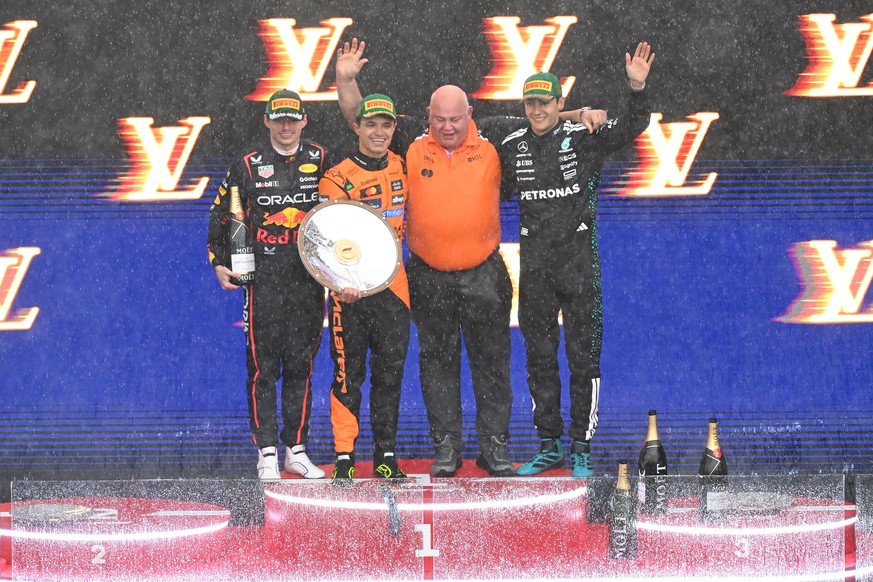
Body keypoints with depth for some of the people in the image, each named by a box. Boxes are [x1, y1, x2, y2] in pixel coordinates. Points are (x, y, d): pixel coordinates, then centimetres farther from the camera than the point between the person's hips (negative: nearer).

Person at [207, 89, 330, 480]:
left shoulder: (321, 161, 8)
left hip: (310, 277, 2)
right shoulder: (248, 166, 4)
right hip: (263, 276, -2)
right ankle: (267, 453, 0)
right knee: (263, 366, -4)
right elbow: (221, 213, 10)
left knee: (301, 366, 6)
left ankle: (296, 449, 13)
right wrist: (219, 263, 3)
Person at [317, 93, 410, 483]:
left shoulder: (403, 168, 10)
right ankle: (344, 458, 2)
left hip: (393, 285, 4)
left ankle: (386, 457, 14)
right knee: (348, 373, -2)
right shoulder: (339, 178, -5)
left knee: (390, 372, 6)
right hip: (350, 289, -4)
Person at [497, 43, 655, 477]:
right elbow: (495, 192, 22)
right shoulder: (511, 148, 7)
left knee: (583, 357, -1)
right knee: (539, 357, 8)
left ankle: (581, 448, 5)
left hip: (579, 258, -3)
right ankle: (549, 446, 17)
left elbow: (633, 127, -14)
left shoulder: (583, 138, -3)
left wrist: (637, 88, -29)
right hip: (534, 261, 4)